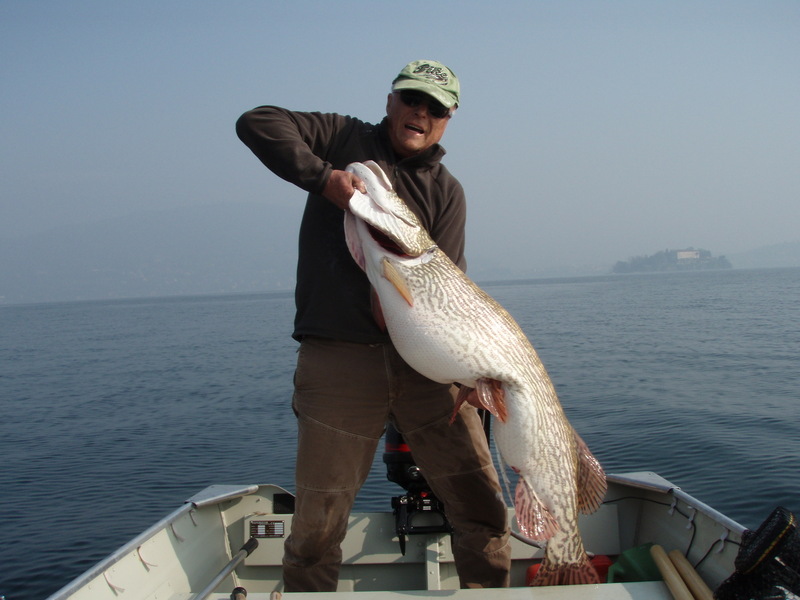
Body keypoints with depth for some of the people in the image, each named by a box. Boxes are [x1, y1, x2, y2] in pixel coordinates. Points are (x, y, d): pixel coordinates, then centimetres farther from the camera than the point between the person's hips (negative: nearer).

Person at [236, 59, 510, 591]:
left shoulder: (446, 190, 13)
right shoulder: (346, 140, 10)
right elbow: (257, 123, -1)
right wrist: (323, 176, -14)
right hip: (339, 358, -2)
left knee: (482, 504, 5)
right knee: (318, 521, 3)